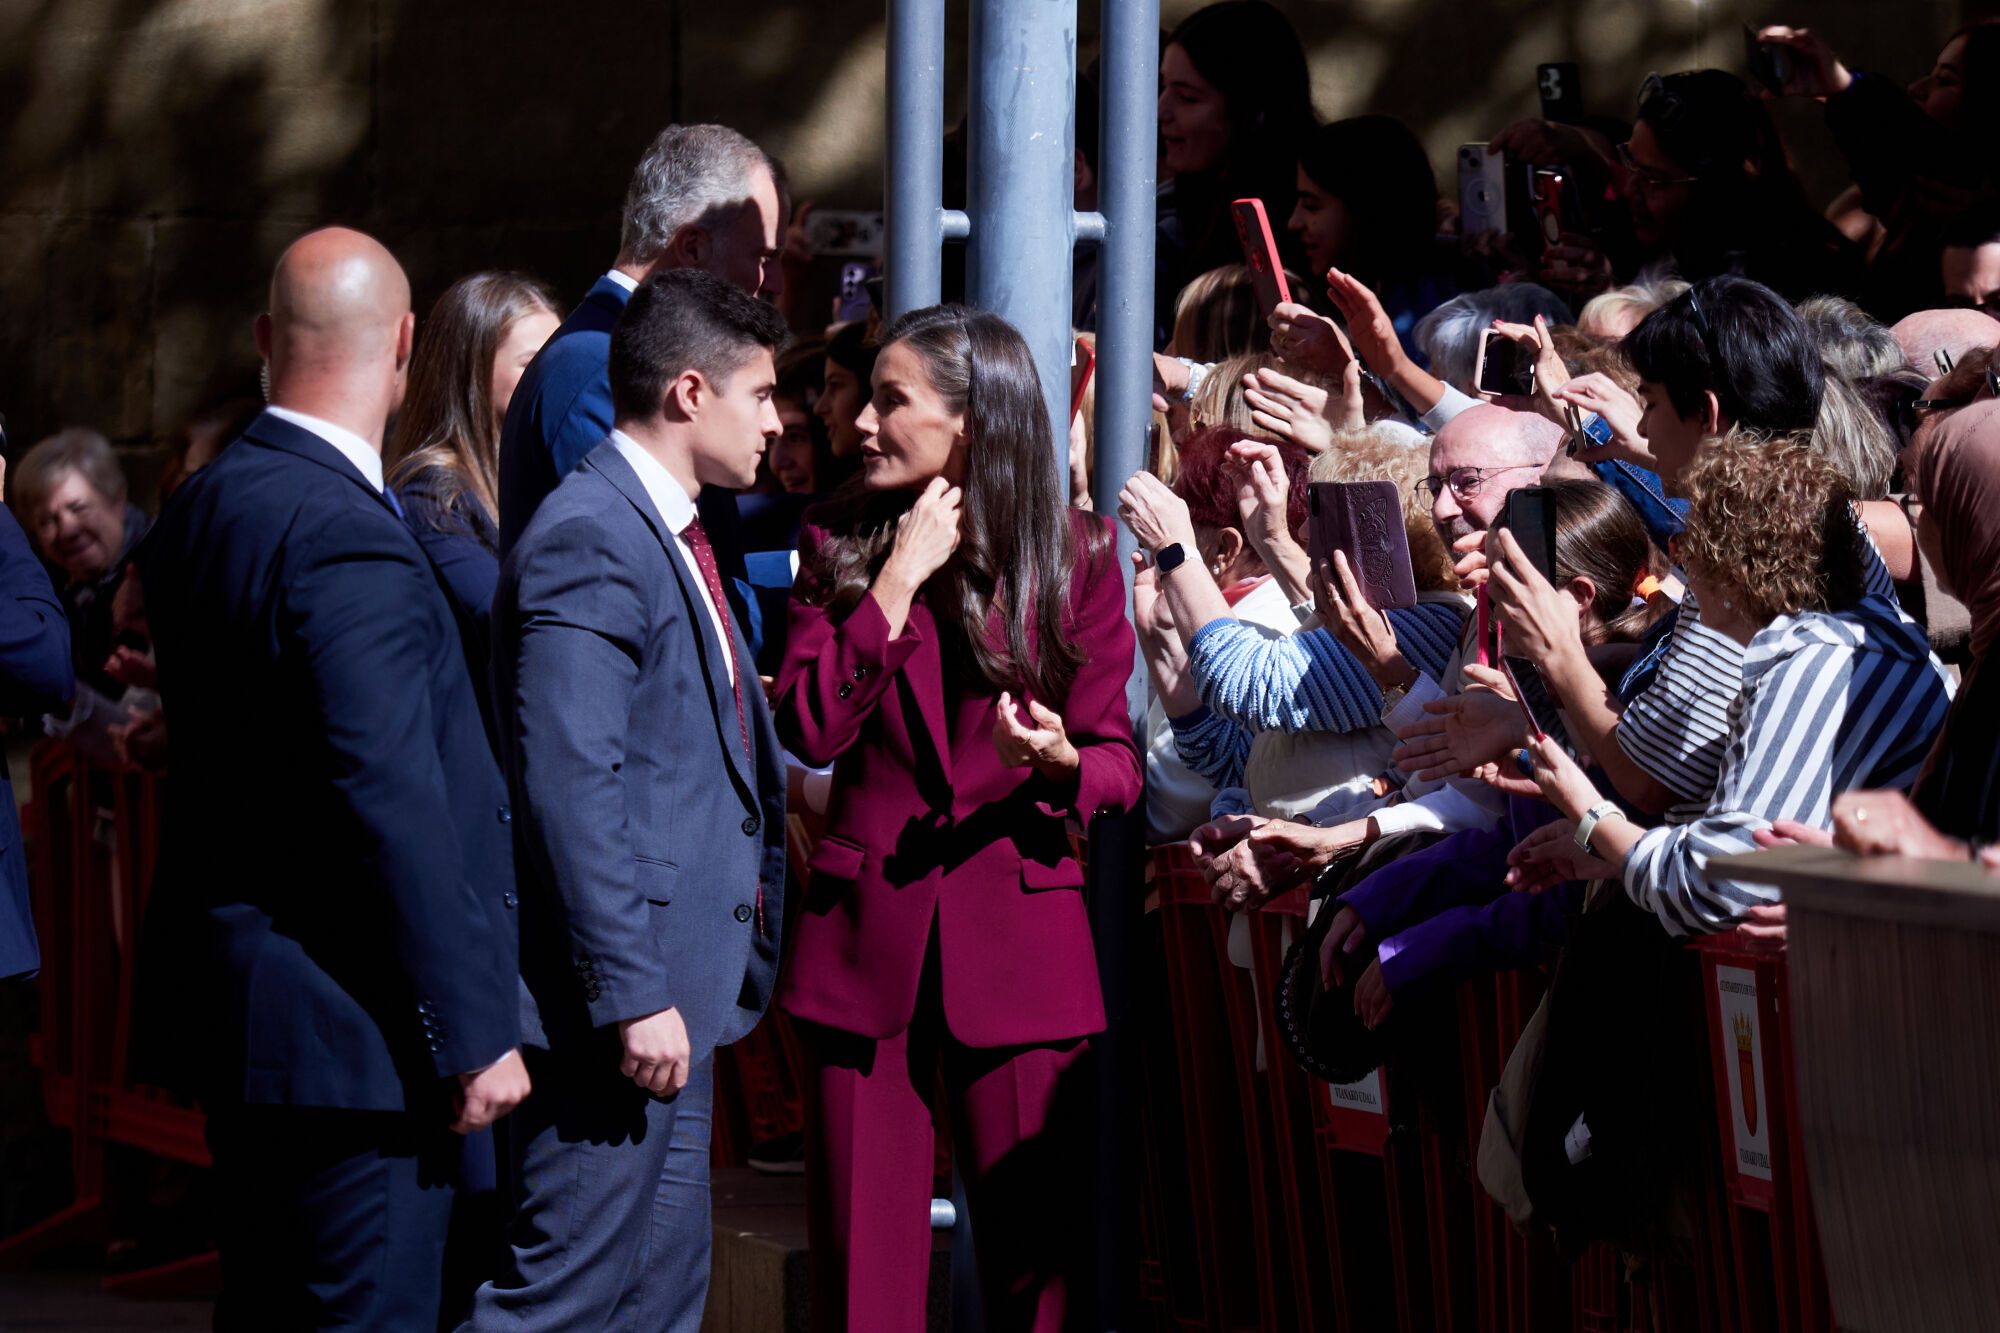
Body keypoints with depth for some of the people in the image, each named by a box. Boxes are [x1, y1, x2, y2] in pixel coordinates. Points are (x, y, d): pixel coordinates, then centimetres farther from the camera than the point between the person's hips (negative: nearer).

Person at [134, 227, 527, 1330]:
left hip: (237, 1009, 10)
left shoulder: (201, 508, 9)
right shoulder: (346, 539, -21)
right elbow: (393, 811, -23)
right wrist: (472, 1034, -18)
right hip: (354, 1032, -10)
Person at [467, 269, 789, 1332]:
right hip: (620, 1003, -11)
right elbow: (571, 787, -22)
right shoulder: (589, 540, -16)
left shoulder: (672, 537, 17)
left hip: (675, 990, 11)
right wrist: (632, 996, -23)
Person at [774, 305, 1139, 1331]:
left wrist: (1063, 762, -19)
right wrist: (900, 579, -11)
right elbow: (810, 729, -7)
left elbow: (1118, 763, 3)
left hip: (1018, 932, -1)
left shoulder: (1075, 555, 2)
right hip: (864, 932, 2)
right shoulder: (838, 544, 6)